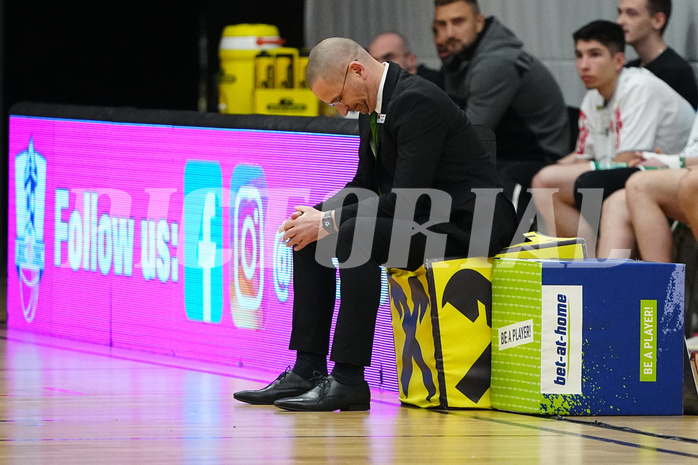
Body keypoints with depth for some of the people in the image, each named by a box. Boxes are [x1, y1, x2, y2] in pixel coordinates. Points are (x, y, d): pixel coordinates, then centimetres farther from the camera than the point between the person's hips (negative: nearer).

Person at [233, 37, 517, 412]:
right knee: (310, 237, 5)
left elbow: (406, 199, -26)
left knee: (355, 236, -30)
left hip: (465, 224, -10)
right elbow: (365, 185, 15)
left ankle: (349, 379, -26)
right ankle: (308, 370, 1)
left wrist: (330, 221, -21)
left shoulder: (417, 100, -22)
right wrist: (318, 214, -4)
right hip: (425, 215, 10)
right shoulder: (373, 105, 8)